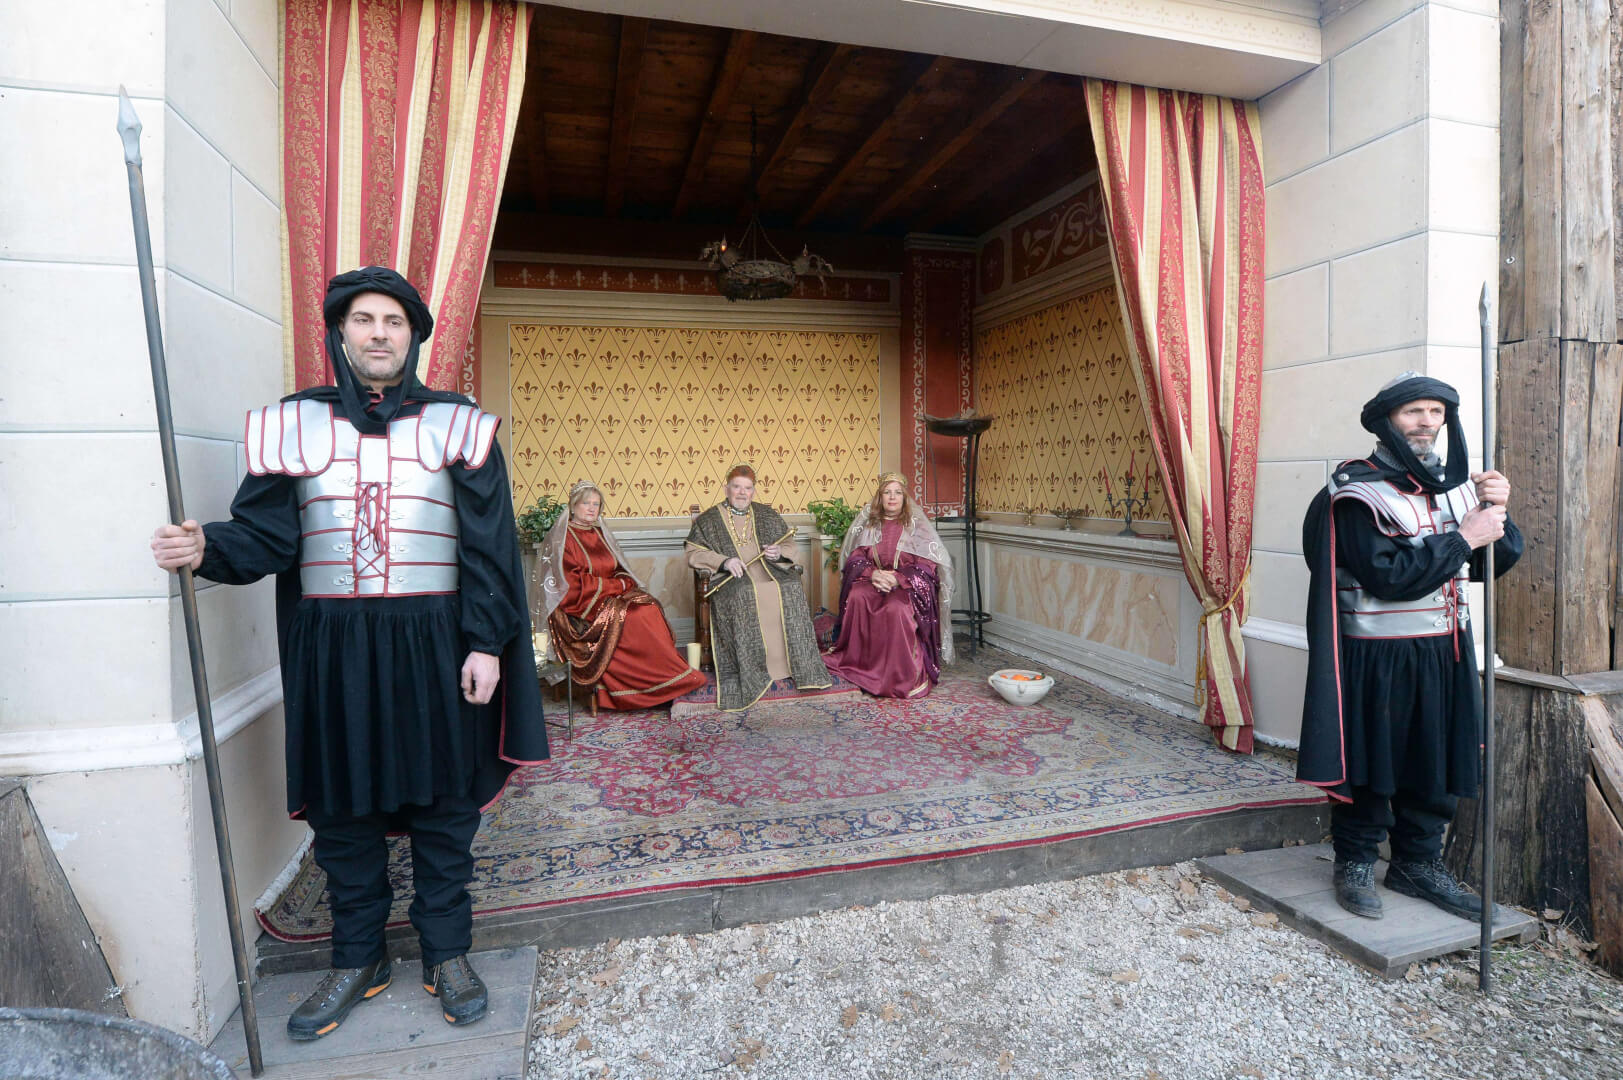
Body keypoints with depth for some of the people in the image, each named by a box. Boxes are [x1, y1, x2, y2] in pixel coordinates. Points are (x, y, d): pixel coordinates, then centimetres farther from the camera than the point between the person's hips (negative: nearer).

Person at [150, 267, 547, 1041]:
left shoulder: (456, 426, 2)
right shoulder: (294, 424, 7)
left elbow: (489, 546, -2)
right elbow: (266, 534, 3)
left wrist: (486, 643, -8)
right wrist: (207, 548, -19)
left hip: (432, 647, -2)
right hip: (332, 649, 2)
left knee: (443, 803, 7)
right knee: (342, 808, 12)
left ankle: (446, 954, 25)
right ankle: (358, 960, 31)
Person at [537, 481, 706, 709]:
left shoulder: (600, 533, 17)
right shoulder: (561, 538, -4)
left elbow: (619, 571, 19)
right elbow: (572, 583, -13)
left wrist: (624, 583, -6)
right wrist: (616, 585, -14)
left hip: (611, 594, 6)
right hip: (581, 605, -6)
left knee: (649, 607, -23)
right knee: (635, 616, -30)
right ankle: (672, 679, -22)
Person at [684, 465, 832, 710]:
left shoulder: (768, 515, 22)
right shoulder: (709, 520, 13)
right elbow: (694, 553, 3)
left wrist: (780, 552, -1)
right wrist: (724, 561, -13)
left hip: (771, 573, 3)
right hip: (733, 579, -2)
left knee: (792, 590, -28)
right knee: (742, 596, -36)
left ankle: (801, 667, -23)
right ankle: (749, 674, -33)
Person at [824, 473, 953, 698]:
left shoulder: (917, 524, 3)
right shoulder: (868, 523, 12)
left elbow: (927, 566, -5)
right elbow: (854, 559, 6)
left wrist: (898, 578, -21)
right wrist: (873, 573, -16)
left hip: (908, 585, -3)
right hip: (872, 580, 3)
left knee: (896, 608, -37)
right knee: (856, 597, -32)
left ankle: (902, 677, -23)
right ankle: (858, 664, -21)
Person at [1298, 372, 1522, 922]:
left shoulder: (1455, 481, 10)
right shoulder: (1357, 491, -13)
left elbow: (1496, 560, 9)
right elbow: (1387, 575, -22)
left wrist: (1498, 513, -8)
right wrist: (1462, 539, -18)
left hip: (1444, 652, 7)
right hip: (1378, 658, -7)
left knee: (1437, 764, 15)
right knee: (1371, 762, 5)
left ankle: (1417, 863, 32)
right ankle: (1355, 864, 22)